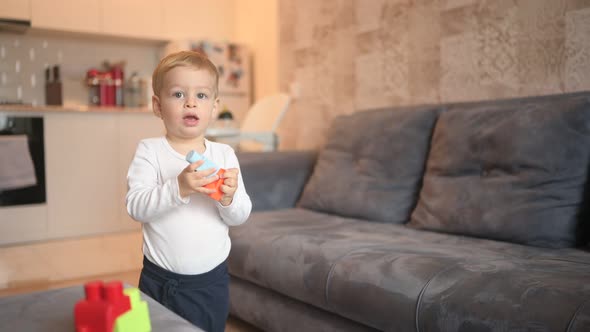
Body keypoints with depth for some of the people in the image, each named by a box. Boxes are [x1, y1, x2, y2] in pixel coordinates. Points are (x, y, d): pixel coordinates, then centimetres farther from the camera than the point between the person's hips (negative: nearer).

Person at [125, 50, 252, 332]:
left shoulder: (224, 154, 0)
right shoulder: (149, 150, -6)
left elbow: (241, 216, -1)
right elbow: (135, 206, -18)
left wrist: (229, 198, -22)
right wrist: (178, 188, -33)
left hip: (211, 280, 2)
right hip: (159, 281, -2)